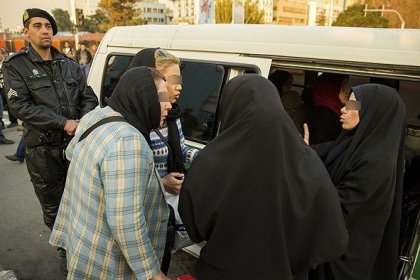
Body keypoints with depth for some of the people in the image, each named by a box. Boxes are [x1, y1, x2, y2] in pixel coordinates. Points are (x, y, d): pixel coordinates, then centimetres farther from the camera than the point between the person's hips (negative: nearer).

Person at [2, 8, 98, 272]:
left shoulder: (70, 65, 10)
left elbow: (89, 98, 9)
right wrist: (63, 123, -20)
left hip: (76, 143, 3)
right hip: (43, 150, -3)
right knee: (53, 207, 10)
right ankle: (66, 249, 31)